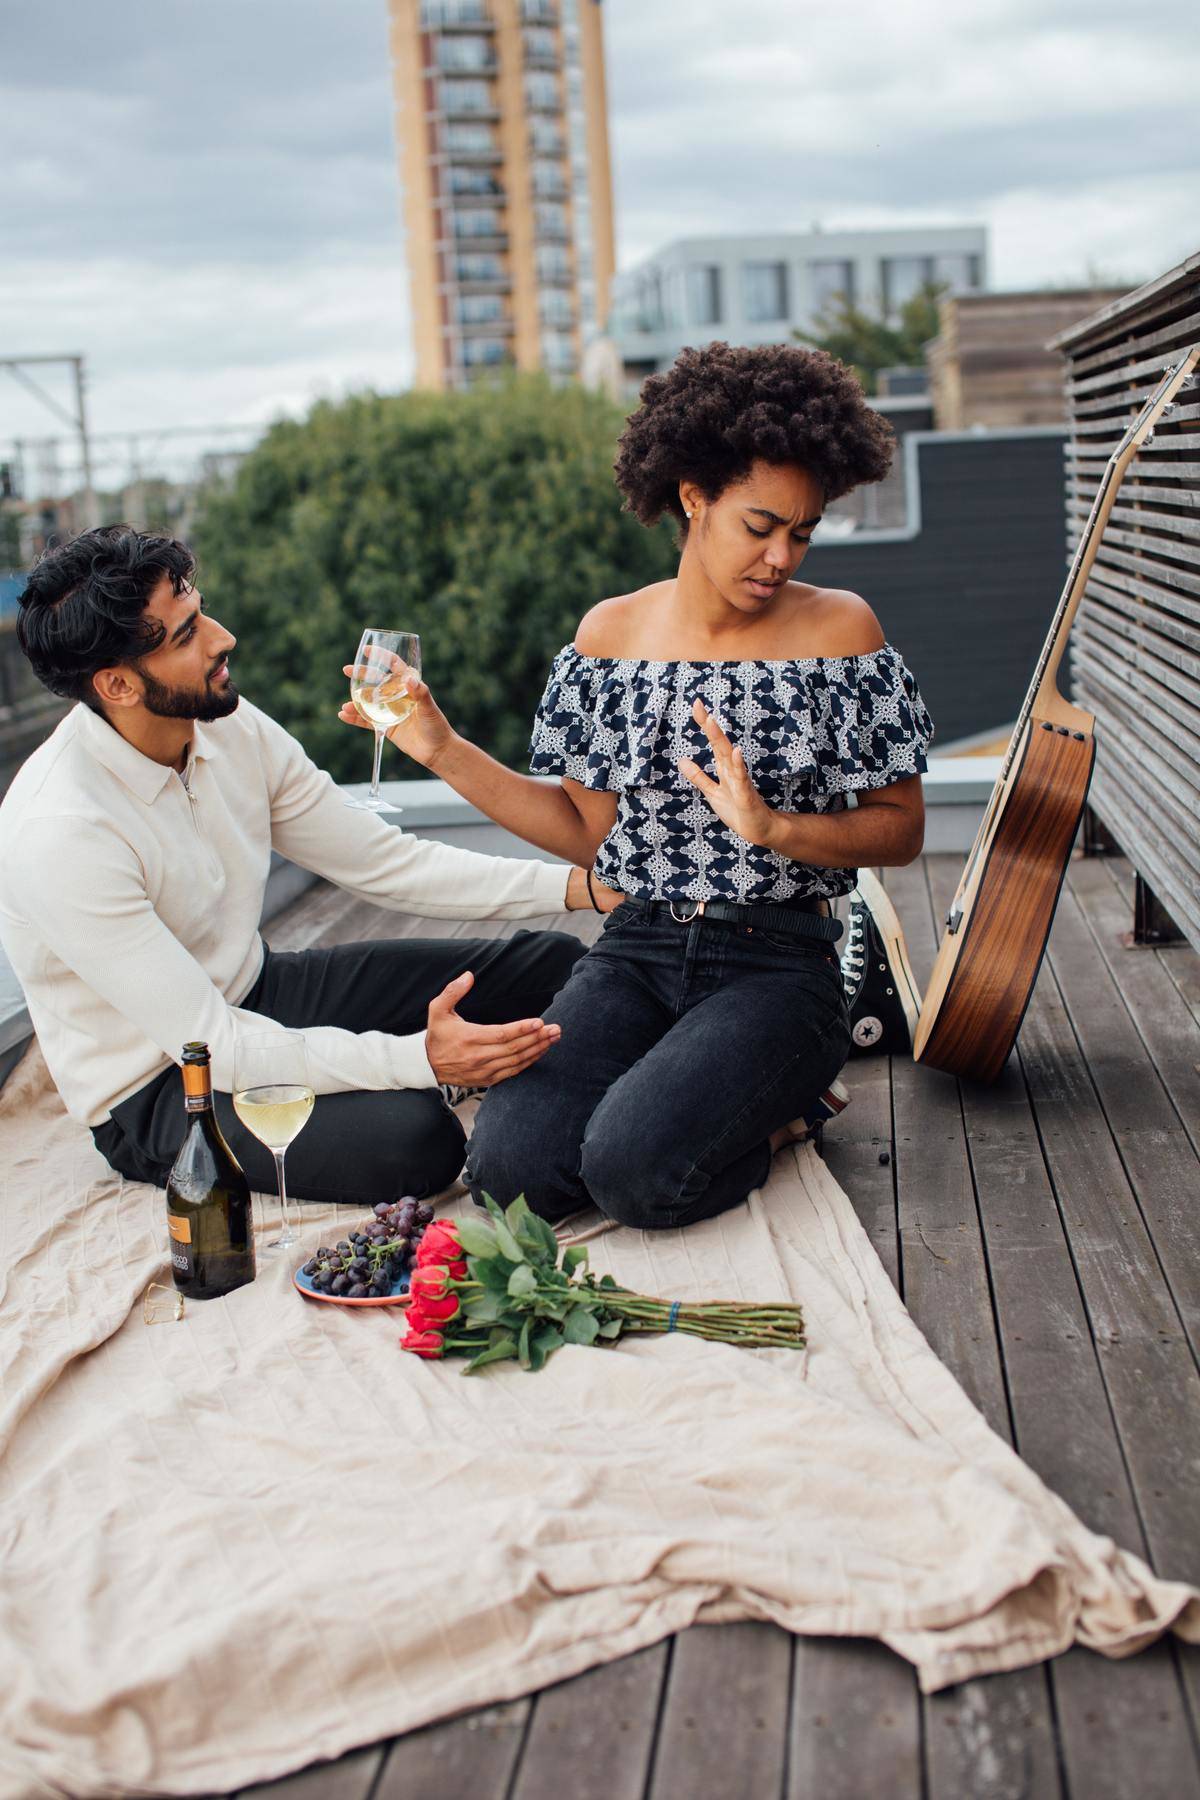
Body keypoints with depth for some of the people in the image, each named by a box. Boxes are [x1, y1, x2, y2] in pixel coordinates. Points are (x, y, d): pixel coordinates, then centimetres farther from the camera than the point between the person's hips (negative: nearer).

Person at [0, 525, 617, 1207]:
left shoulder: (231, 728, -7)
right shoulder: (58, 835, -29)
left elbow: (383, 861, -1)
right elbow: (207, 1044, -30)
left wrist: (575, 884, -10)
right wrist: (417, 1059, -38)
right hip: (156, 1089, -7)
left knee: (552, 966, -3)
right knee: (411, 1136, -32)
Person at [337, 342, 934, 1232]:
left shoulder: (838, 629, -2)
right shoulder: (612, 635, 6)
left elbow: (902, 828, -1)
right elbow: (588, 829, 9)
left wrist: (773, 828, -19)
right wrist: (444, 750, 1)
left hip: (776, 959, -3)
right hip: (637, 949, 3)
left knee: (636, 1170, -27)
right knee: (508, 1168, -18)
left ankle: (777, 1106, 6)